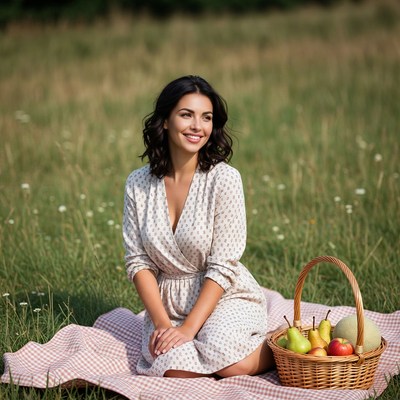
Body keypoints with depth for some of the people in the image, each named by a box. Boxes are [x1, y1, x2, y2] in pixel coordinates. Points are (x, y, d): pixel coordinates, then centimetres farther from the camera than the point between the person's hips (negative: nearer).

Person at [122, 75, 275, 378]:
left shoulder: (224, 178, -11)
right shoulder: (138, 184, 0)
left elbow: (223, 266, -13)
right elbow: (138, 260, 0)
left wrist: (188, 327, -19)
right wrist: (161, 322, -12)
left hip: (226, 297, -2)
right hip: (168, 302, 2)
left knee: (229, 363, -29)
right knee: (172, 365, -29)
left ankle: (271, 347, 3)